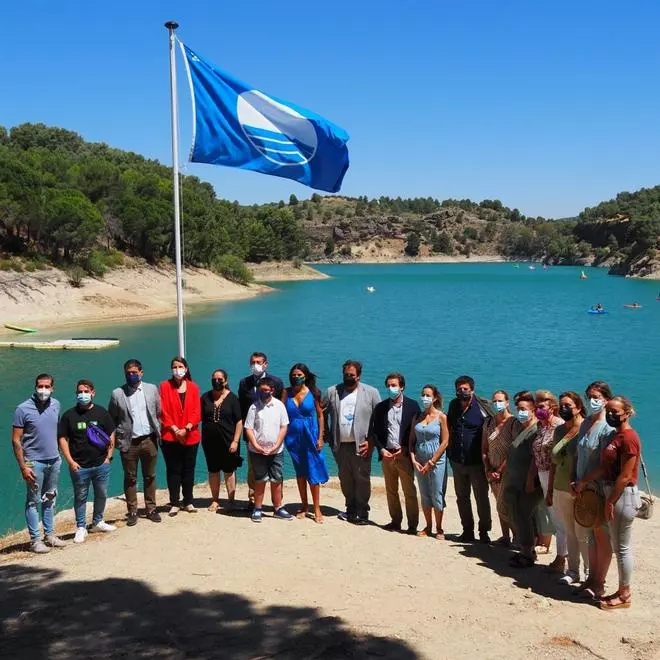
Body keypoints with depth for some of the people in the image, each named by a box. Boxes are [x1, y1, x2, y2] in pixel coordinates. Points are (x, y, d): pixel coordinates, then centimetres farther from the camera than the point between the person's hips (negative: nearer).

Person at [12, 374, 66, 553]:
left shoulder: (56, 405, 3)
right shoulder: (23, 409, -12)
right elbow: (16, 440, -11)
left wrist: (58, 453, 13)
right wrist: (23, 467, -15)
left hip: (54, 461, 5)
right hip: (35, 462, -5)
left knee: (50, 499, 15)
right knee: (33, 502, 1)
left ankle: (49, 535, 25)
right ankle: (35, 540, 8)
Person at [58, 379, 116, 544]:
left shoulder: (101, 412, 3)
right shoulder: (69, 415, -2)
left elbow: (111, 435, 7)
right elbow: (63, 439, -1)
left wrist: (109, 456, 1)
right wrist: (70, 461, -8)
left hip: (101, 464, 2)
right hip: (79, 467, -2)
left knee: (101, 495, 13)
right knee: (80, 498, 6)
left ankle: (98, 522, 31)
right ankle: (80, 528, 15)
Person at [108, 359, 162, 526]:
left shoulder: (152, 389, 3)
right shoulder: (117, 393, -3)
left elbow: (159, 413, 9)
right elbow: (111, 419, 2)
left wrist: (158, 432, 4)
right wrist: (117, 438, -3)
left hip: (149, 440, 2)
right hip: (128, 443, -2)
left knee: (150, 477, 11)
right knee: (130, 478, 6)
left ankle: (151, 509, 21)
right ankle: (132, 512, 16)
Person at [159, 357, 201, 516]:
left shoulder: (193, 387, 6)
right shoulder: (165, 386, 0)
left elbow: (197, 411, 0)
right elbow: (163, 411, -4)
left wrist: (186, 428, -13)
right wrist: (175, 430, -13)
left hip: (190, 436, 2)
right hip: (170, 437, -2)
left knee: (188, 470, 8)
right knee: (173, 470, 2)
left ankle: (188, 502, 17)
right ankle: (175, 503, 8)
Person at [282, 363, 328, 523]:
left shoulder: (313, 393, -4)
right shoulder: (286, 393, 0)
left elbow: (320, 415, 0)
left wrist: (320, 437, -5)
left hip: (310, 436, -2)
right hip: (293, 437, 2)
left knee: (313, 473, -2)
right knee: (300, 472, 12)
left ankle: (317, 509, 4)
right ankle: (304, 506, 23)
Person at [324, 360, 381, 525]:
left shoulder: (371, 392, 0)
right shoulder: (332, 391, 8)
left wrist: (371, 441, -7)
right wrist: (326, 435, 5)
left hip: (361, 445, -3)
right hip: (340, 445, 3)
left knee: (362, 479, -2)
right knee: (345, 480, 10)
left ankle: (362, 513, 7)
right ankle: (351, 510, 23)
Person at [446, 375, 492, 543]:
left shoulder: (481, 408, -9)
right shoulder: (454, 406, 6)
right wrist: (450, 453, 13)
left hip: (476, 462, -5)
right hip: (457, 461, 5)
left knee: (482, 498, 2)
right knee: (462, 498, 12)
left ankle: (484, 532, 12)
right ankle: (467, 531, 23)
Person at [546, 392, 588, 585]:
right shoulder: (559, 430, 9)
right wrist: (549, 490, 14)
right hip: (561, 489, 6)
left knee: (582, 533, 0)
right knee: (569, 532, 13)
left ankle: (590, 572, 13)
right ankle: (573, 571, 23)